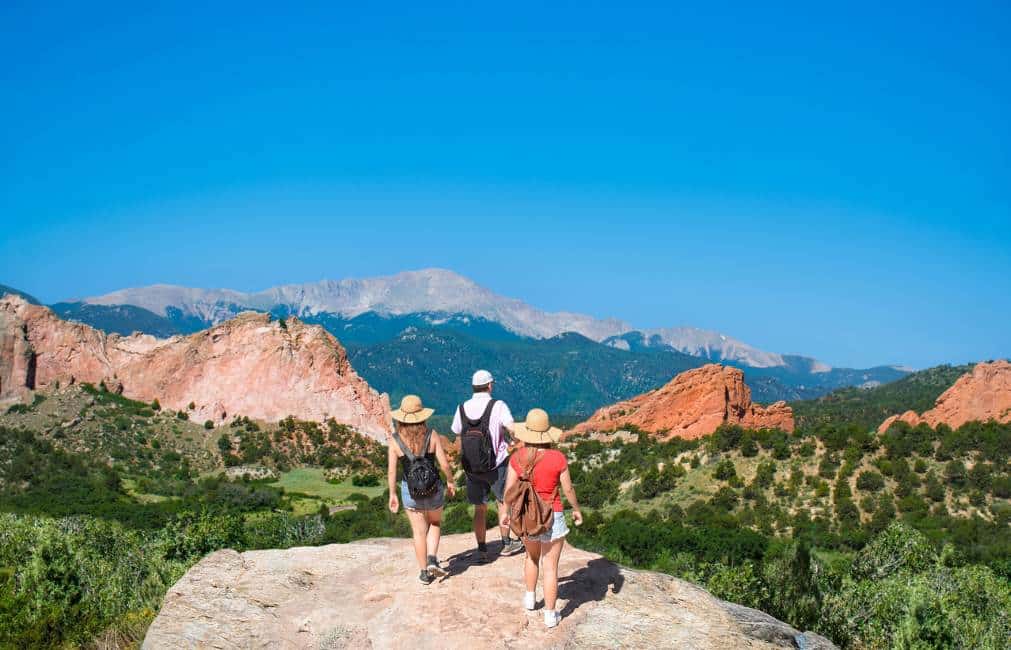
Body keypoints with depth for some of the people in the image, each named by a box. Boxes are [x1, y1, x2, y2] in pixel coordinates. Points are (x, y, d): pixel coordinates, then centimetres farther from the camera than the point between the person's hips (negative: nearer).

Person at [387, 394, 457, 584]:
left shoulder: (395, 440, -10)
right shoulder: (432, 436, -11)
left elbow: (391, 471, -9)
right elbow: (444, 464, -10)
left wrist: (392, 495, 2)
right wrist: (450, 482, 7)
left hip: (409, 490, 0)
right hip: (433, 488, 0)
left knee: (419, 531, 13)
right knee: (435, 523, 25)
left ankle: (424, 572, 20)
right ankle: (432, 560, 8)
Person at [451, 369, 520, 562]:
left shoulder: (462, 408, -3)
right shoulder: (498, 406, -15)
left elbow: (456, 433, 10)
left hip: (471, 467, 3)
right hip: (496, 465, -3)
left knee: (480, 508, 15)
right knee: (504, 502, 18)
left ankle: (482, 550, 15)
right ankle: (506, 543, 28)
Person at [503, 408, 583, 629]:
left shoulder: (517, 457, -10)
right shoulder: (558, 458, -17)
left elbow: (509, 489, -4)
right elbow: (568, 489, -8)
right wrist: (577, 509, 10)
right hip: (552, 517, -3)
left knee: (532, 556, 29)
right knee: (550, 566, 7)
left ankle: (530, 597, 41)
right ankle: (550, 614, 14)